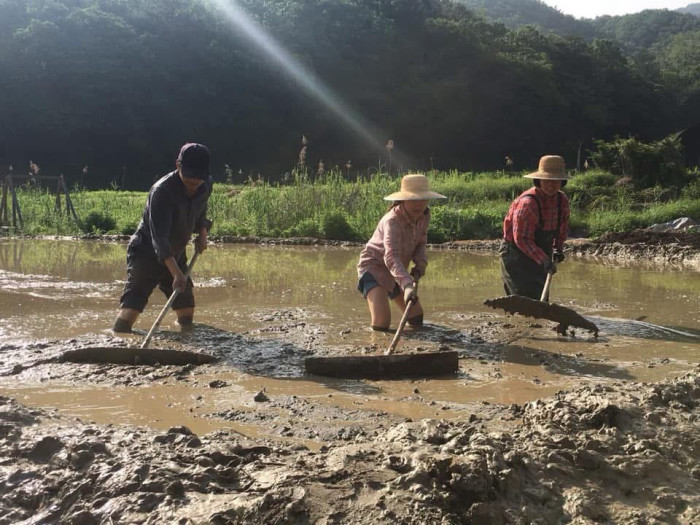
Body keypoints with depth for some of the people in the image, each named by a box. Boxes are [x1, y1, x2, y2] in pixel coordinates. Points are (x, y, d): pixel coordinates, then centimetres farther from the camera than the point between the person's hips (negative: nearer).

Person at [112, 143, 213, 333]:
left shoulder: (206, 186, -6)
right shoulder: (162, 191, -28)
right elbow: (159, 237, -36)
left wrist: (203, 233, -4)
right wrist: (176, 272, -46)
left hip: (175, 255, 7)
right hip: (146, 253, -6)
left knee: (187, 317, 11)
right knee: (132, 303, -20)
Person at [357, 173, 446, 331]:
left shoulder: (424, 216, -9)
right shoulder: (392, 221, -33)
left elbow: (420, 244, 3)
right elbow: (391, 256, -47)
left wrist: (421, 263, -19)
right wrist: (407, 285, -60)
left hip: (396, 272, 8)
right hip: (374, 266, -8)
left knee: (417, 319, 14)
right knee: (381, 324, -21)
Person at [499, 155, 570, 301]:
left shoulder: (562, 200, -1)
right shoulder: (527, 203, -26)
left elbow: (563, 228, 19)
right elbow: (522, 239, -26)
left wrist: (558, 248, 9)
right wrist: (543, 260, -31)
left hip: (541, 253, 8)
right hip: (516, 253, -8)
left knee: (541, 299, 12)